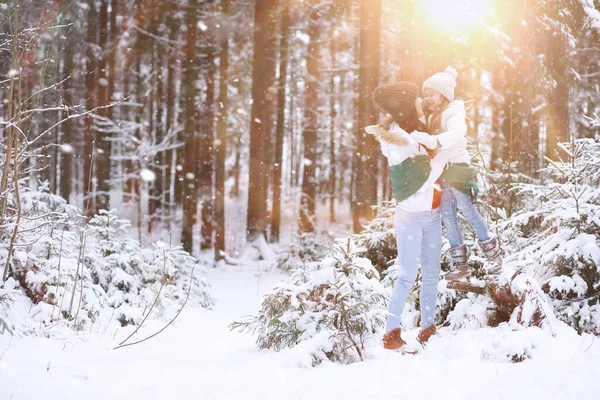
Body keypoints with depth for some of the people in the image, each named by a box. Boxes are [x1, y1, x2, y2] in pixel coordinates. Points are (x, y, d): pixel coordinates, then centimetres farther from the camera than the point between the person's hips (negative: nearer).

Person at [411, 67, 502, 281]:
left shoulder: (453, 113, -11)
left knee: (469, 212, -1)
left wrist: (429, 140, -46)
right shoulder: (431, 116, 15)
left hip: (457, 168, -7)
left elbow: (456, 134, -32)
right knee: (448, 216, 6)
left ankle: (493, 255, 14)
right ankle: (460, 264, 11)